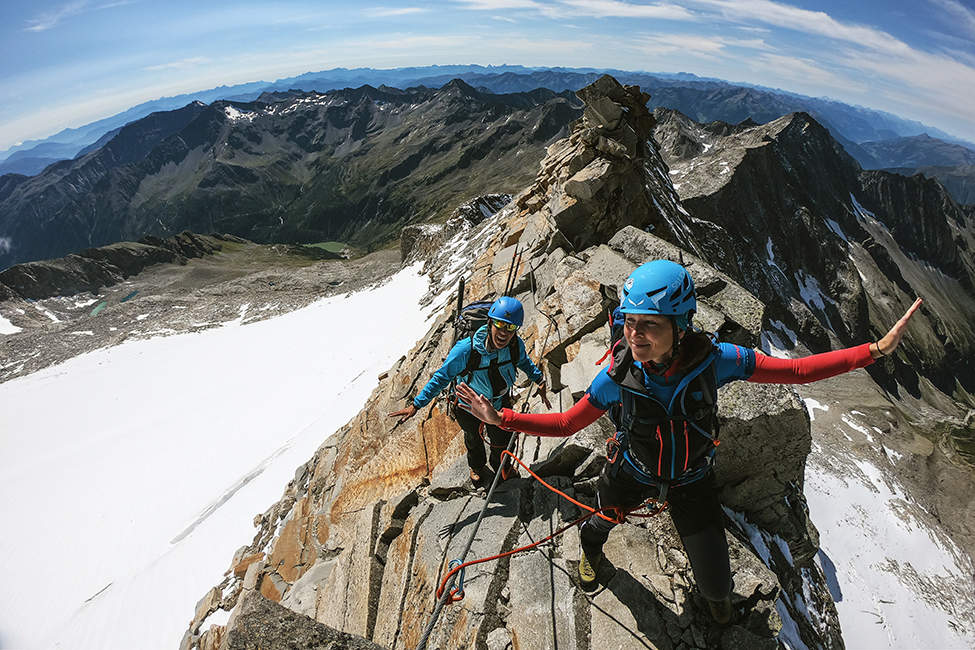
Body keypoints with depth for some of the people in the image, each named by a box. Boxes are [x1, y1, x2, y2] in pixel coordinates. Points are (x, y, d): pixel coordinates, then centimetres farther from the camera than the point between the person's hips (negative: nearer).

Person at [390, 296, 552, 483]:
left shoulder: (516, 344, -27)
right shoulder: (465, 350, -40)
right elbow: (442, 377, -25)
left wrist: (539, 380, -3)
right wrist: (416, 405, -23)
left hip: (500, 406, 2)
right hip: (470, 408, -2)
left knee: (502, 442, 29)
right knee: (474, 440, 31)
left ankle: (501, 467, 67)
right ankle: (477, 466, 68)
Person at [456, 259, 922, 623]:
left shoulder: (712, 360, -32)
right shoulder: (617, 376, -32)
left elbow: (795, 370, -20)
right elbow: (566, 423, -20)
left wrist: (875, 349, -26)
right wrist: (500, 418, -28)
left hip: (691, 480, 0)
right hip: (631, 472, 0)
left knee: (716, 583, 10)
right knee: (601, 522, 29)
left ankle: (716, 592, 53)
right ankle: (590, 550, 71)